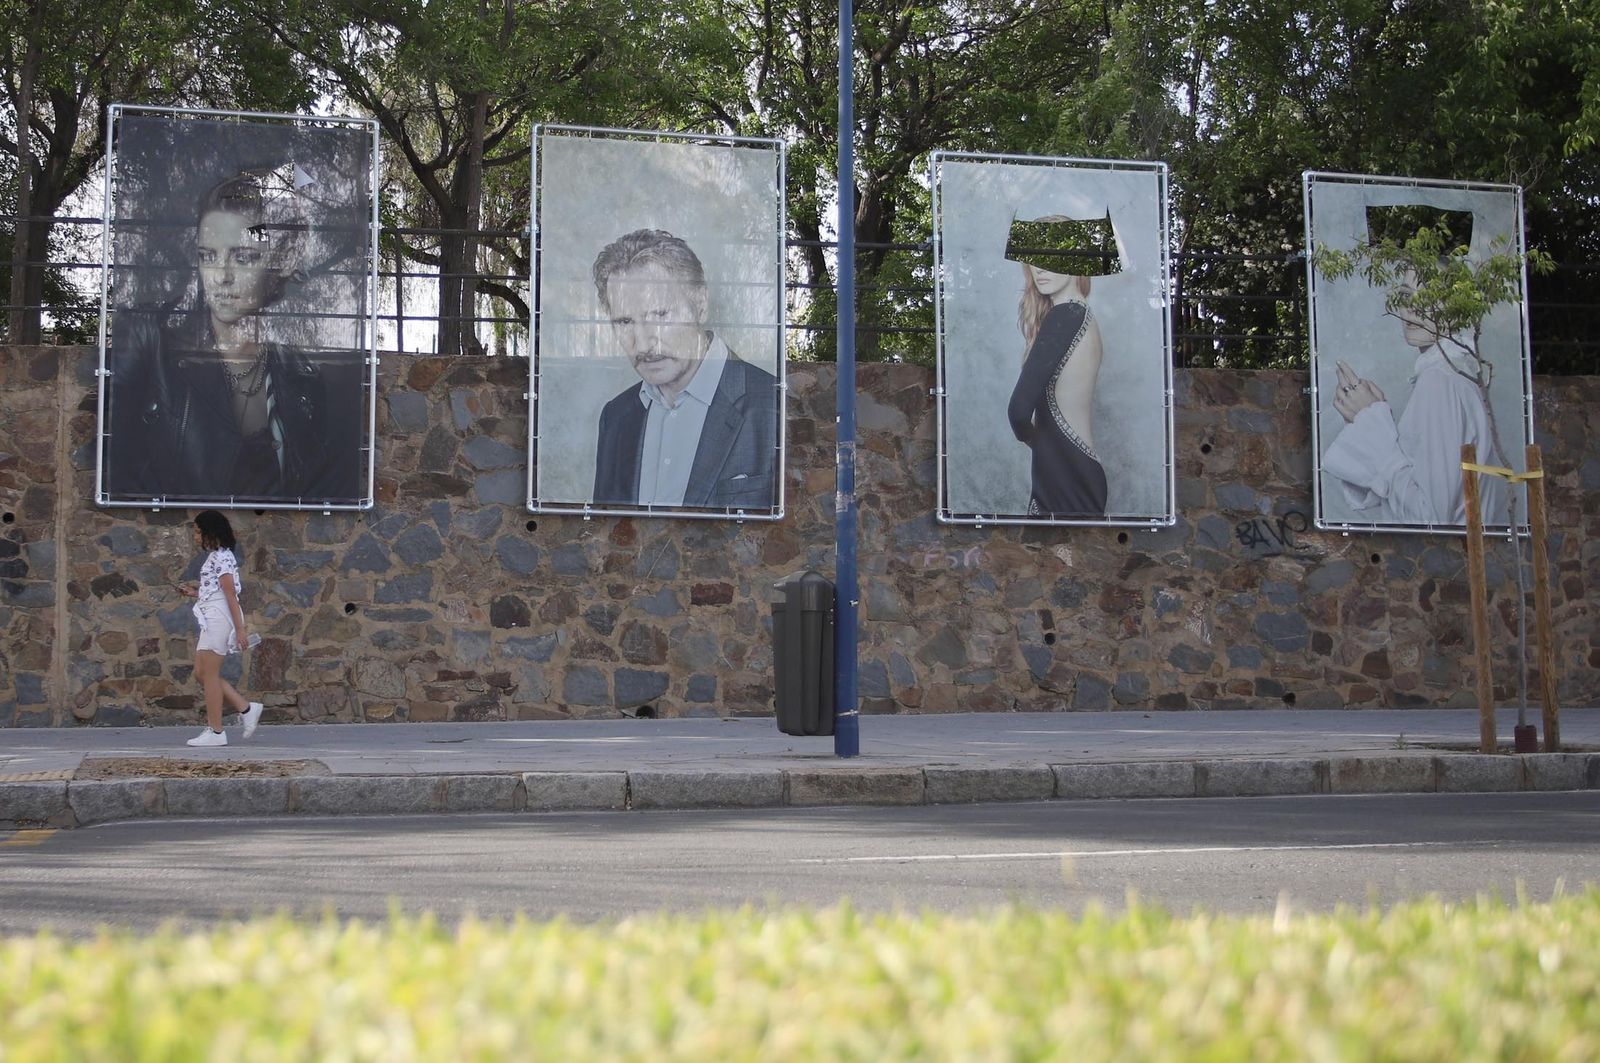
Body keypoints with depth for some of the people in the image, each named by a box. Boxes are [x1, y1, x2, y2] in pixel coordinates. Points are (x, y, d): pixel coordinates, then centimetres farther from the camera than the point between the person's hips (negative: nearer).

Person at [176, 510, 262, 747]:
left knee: (209, 674, -5)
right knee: (202, 673, 10)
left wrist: (240, 628, -19)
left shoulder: (221, 557, -13)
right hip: (210, 619, 10)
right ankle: (246, 709, 10)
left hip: (218, 618, -10)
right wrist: (195, 593, 15)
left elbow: (231, 594, -17)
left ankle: (215, 732, 0)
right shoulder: (215, 556, 17)